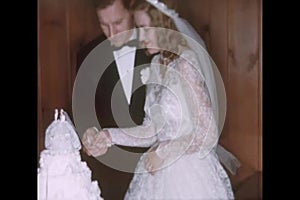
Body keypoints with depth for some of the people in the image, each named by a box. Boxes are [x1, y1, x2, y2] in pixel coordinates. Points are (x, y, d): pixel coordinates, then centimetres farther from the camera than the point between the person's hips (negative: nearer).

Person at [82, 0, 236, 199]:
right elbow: (152, 129, 4)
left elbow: (207, 135, -19)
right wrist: (110, 136, -4)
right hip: (161, 171, 7)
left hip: (189, 175, -6)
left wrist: (163, 152, -12)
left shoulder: (186, 65, -18)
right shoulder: (158, 65, 3)